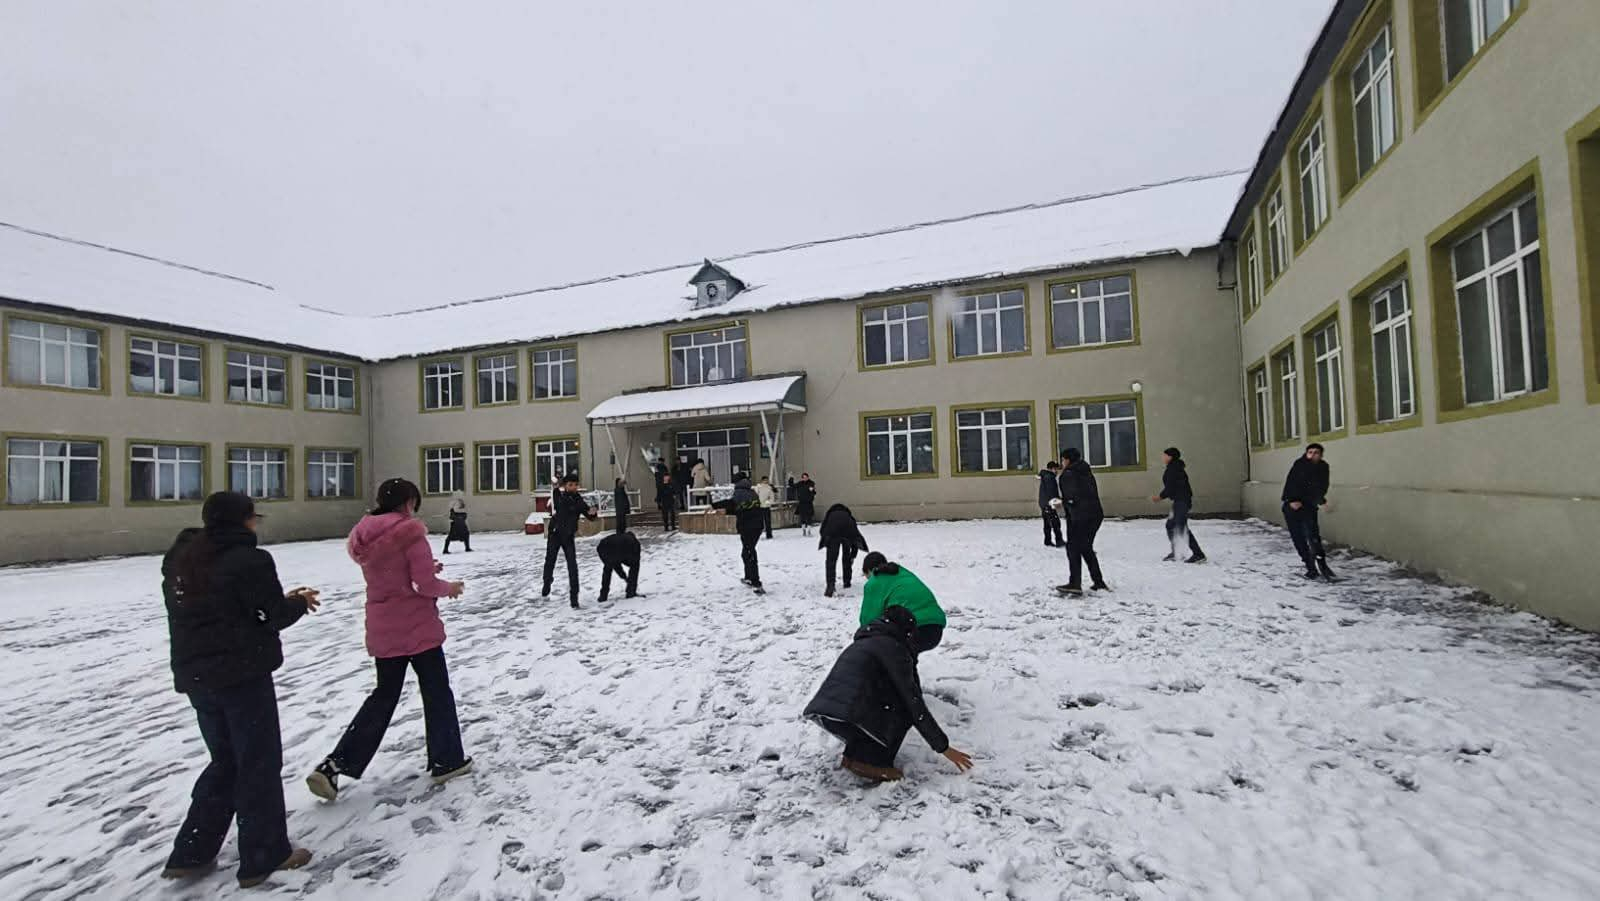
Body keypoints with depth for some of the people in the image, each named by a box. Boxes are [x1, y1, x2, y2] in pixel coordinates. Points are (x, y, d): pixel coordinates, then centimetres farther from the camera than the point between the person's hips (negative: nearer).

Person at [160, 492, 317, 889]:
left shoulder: (181, 561, 11)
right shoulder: (249, 560, -16)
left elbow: (213, 611, 15)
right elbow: (272, 617, -13)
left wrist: (284, 600, 15)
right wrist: (299, 602, 7)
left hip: (195, 676, 8)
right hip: (243, 675, -8)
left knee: (225, 762, 21)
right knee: (259, 764, 4)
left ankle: (191, 854, 22)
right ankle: (265, 856, 14)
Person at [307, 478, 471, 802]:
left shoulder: (365, 535, 5)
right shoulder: (410, 531, -18)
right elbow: (426, 585, -17)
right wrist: (449, 587, 1)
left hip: (382, 630, 7)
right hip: (417, 627, -7)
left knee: (384, 695, 20)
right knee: (437, 693, 9)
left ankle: (334, 765, 14)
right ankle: (446, 761, 20)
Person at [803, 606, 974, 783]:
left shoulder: (861, 643, 28)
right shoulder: (893, 648, 4)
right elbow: (914, 703, 1)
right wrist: (944, 748, 8)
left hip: (819, 711, 8)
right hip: (847, 717, -8)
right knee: (906, 708, 11)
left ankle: (854, 755, 19)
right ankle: (869, 762, 4)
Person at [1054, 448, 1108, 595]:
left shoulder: (1068, 474, -8)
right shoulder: (1086, 472, 17)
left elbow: (1072, 496, -18)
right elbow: (1093, 493, 17)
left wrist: (1062, 502, 1)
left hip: (1079, 516, -8)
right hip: (1096, 514, 8)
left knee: (1073, 548, 2)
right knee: (1086, 548, 18)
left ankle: (1075, 584, 1)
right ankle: (1098, 582, 19)